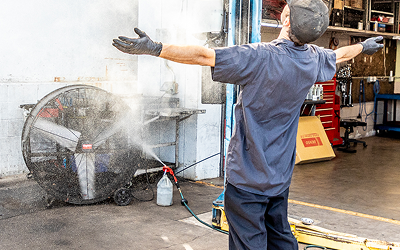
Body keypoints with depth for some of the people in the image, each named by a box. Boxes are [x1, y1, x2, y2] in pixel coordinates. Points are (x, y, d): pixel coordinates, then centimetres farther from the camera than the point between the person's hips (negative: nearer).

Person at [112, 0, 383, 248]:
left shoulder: (260, 57, -22)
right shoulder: (314, 58, 0)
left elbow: (204, 56, -28)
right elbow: (339, 55, 22)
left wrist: (155, 48, -25)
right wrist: (364, 46, 44)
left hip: (249, 176, -7)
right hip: (281, 174, 7)